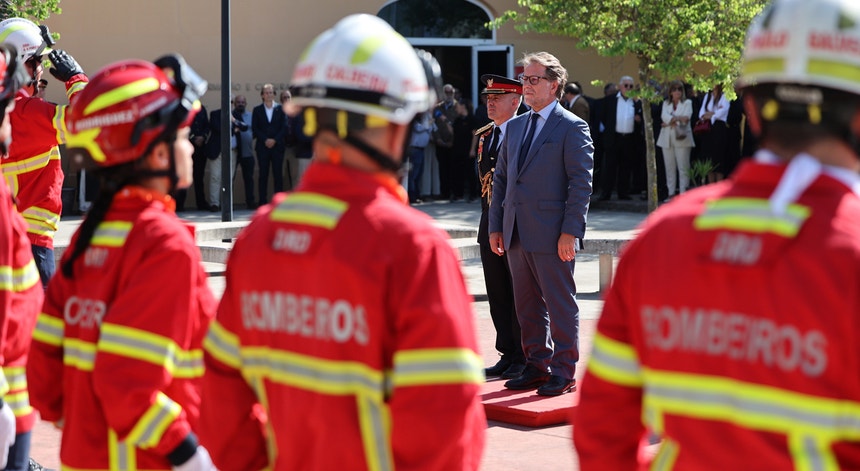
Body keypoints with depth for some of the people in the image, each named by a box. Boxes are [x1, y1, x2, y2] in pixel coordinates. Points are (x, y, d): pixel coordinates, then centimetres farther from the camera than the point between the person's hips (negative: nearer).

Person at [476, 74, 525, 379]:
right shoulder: (485, 136, 14)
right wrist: (488, 217, 13)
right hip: (490, 224, 7)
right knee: (497, 294, 10)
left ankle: (525, 359, 8)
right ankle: (508, 355, 19)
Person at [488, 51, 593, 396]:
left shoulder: (572, 128, -5)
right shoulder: (515, 126, 16)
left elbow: (581, 183, -10)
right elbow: (501, 179, 18)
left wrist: (570, 231, -16)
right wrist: (496, 226, 11)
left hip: (552, 235, -7)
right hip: (516, 234, 7)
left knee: (560, 306, 1)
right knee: (527, 307, 12)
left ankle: (564, 373, 8)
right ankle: (537, 367, 22)